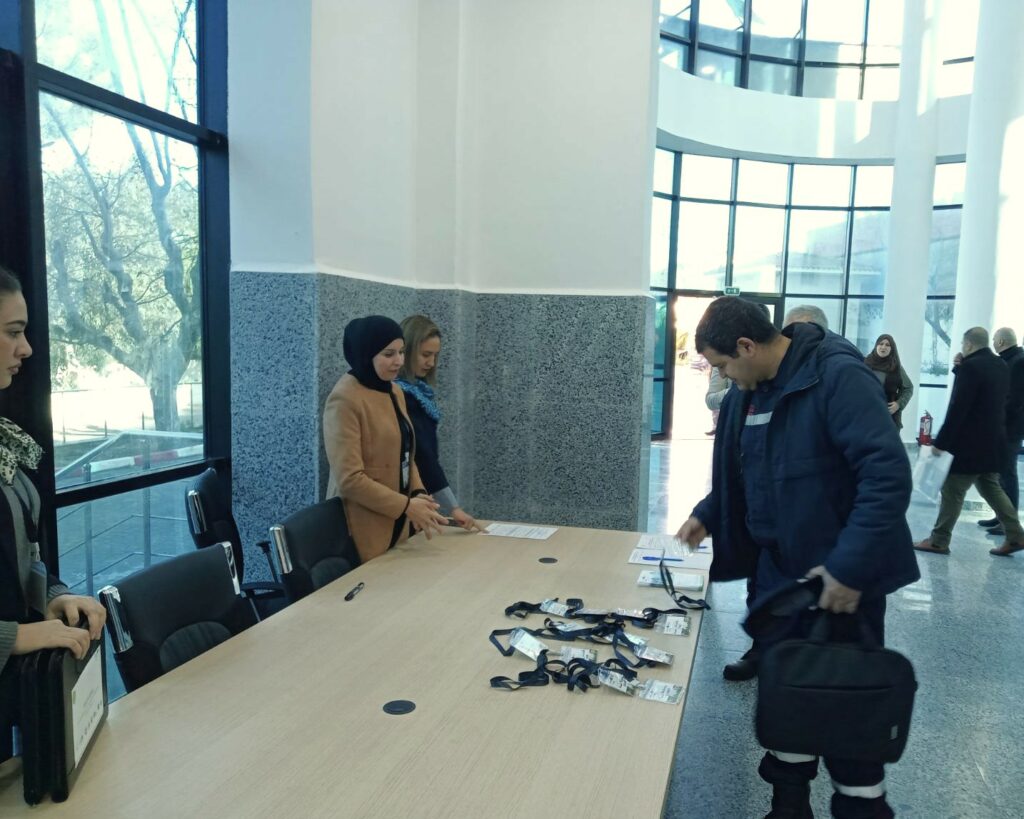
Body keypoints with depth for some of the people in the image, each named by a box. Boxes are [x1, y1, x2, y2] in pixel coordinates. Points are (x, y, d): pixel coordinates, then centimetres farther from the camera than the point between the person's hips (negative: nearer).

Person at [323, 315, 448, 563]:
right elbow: (349, 479, -21)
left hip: (396, 527, 8)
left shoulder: (395, 392, 9)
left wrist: (418, 494, -3)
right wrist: (407, 506, -21)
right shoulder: (345, 399, -17)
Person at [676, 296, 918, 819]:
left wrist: (851, 567, -28)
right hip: (778, 567, 7)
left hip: (842, 575, -7)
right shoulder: (748, 390, 5)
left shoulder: (837, 376, -20)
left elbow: (889, 474, -26)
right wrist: (707, 515, 7)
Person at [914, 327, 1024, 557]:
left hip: (969, 444, -9)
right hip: (992, 441, 9)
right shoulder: (1000, 365, 10)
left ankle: (938, 541, 6)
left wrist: (941, 441, -18)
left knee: (952, 491, -1)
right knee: (990, 488, 18)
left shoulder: (970, 367, -18)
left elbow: (958, 408, -22)